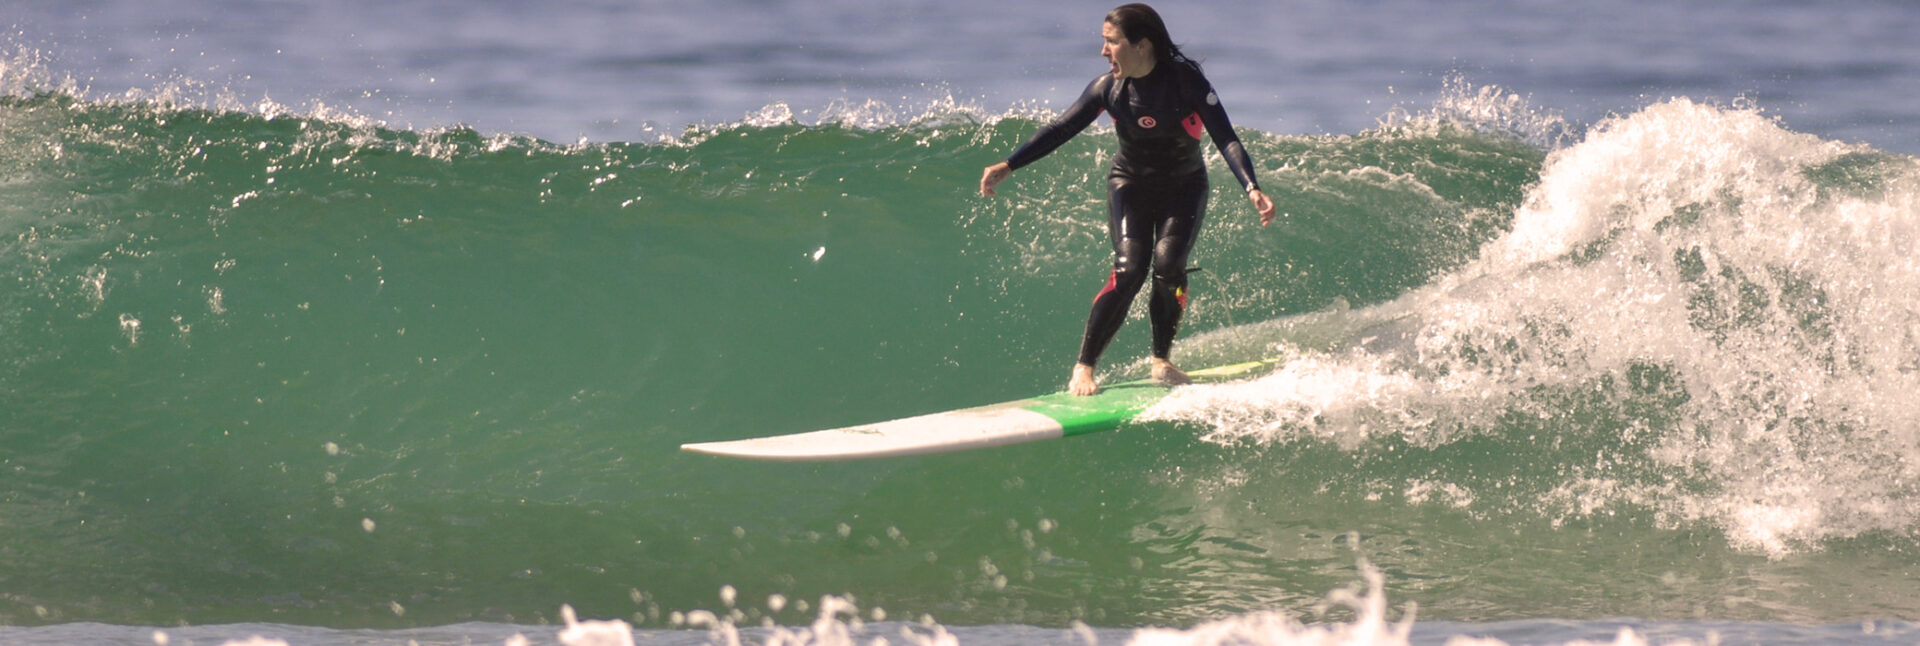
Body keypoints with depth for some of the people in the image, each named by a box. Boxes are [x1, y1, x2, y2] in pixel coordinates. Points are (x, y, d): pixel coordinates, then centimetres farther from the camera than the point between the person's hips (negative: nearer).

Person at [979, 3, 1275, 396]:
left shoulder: (1187, 83, -24)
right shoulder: (1109, 88, -14)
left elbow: (1226, 140, -29)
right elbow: (1060, 131, -11)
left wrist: (1252, 189, -44)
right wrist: (1008, 166, -20)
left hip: (1183, 189, -1)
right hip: (1130, 186, 1)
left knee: (1168, 266, -22)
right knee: (1130, 268, -18)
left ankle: (1161, 362, -2)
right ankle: (1084, 368, -16)